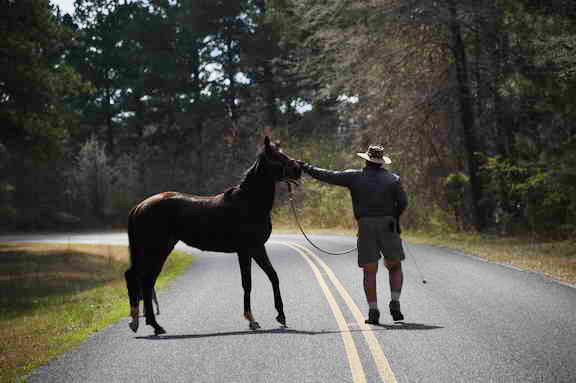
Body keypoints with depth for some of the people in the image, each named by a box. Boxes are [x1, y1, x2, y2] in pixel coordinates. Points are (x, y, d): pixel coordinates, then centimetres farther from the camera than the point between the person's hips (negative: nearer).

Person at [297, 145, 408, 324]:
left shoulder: (355, 177, 4)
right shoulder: (393, 179, 4)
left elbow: (327, 176, 4)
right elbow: (403, 202, 0)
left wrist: (305, 167, 14)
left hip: (366, 227, 0)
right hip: (388, 227, 0)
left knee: (369, 271, 5)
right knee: (395, 268, 14)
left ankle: (373, 310, -3)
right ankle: (395, 303, -2)